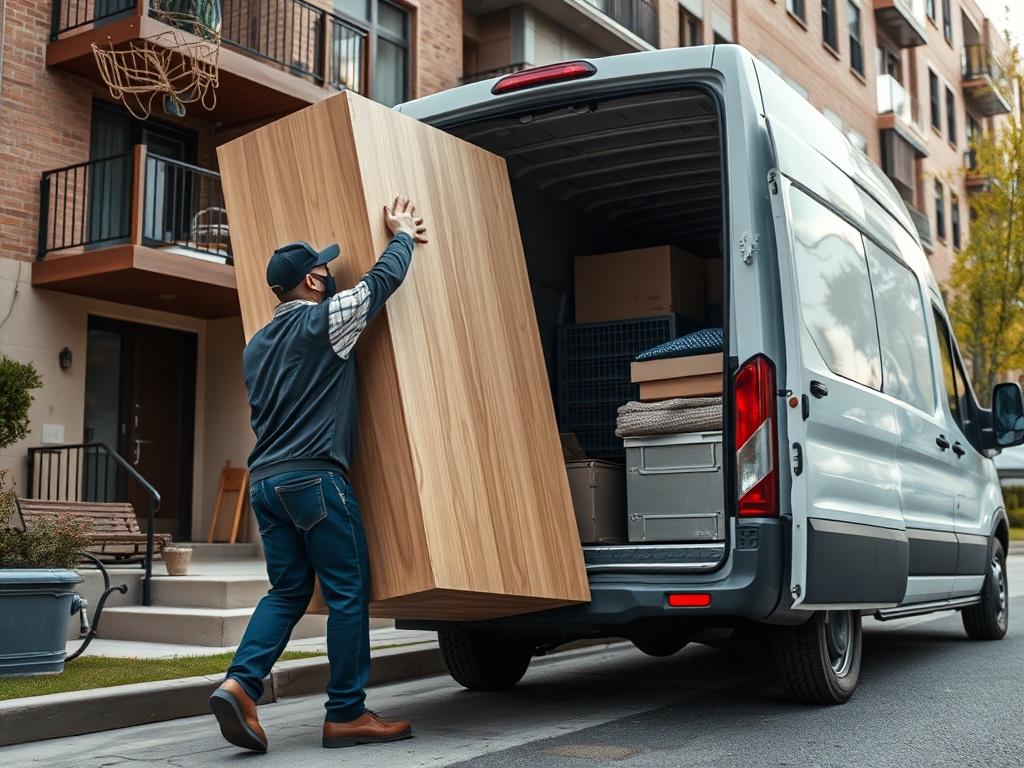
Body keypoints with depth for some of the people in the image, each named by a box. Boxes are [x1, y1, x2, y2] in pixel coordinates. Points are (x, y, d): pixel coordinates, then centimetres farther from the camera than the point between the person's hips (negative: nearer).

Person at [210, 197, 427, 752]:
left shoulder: (257, 345, 19)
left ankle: (240, 683, -5)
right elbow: (383, 280, 3)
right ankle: (346, 715, 5)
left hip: (264, 479, 8)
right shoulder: (325, 321, -4)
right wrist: (402, 235, 21)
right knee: (349, 593, 0)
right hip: (314, 477, -8)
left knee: (288, 591, 13)